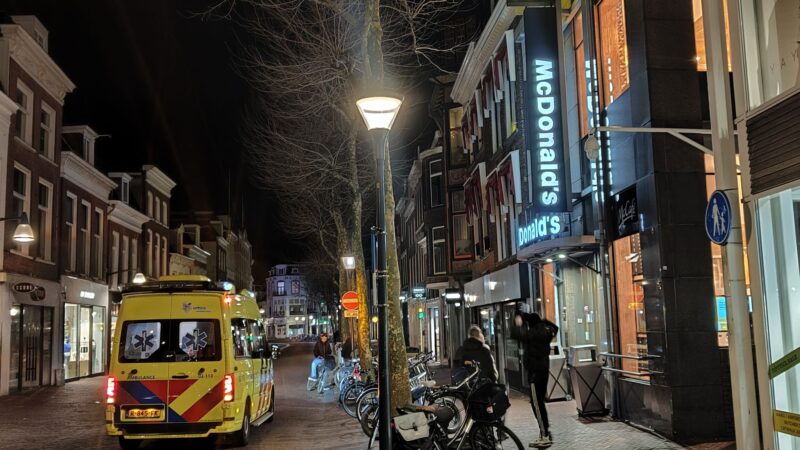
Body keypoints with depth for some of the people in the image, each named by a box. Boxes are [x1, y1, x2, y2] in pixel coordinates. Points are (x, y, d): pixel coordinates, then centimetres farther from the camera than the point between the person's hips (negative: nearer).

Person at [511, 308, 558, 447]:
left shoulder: (532, 333, -18)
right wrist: (542, 319, 19)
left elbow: (515, 334, -25)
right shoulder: (545, 331, 8)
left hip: (535, 372, -9)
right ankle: (545, 433, 21)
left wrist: (518, 324, -6)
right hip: (543, 369, 9)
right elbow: (554, 327, 30)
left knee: (536, 404, -5)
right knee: (539, 403, 16)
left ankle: (545, 437, -3)